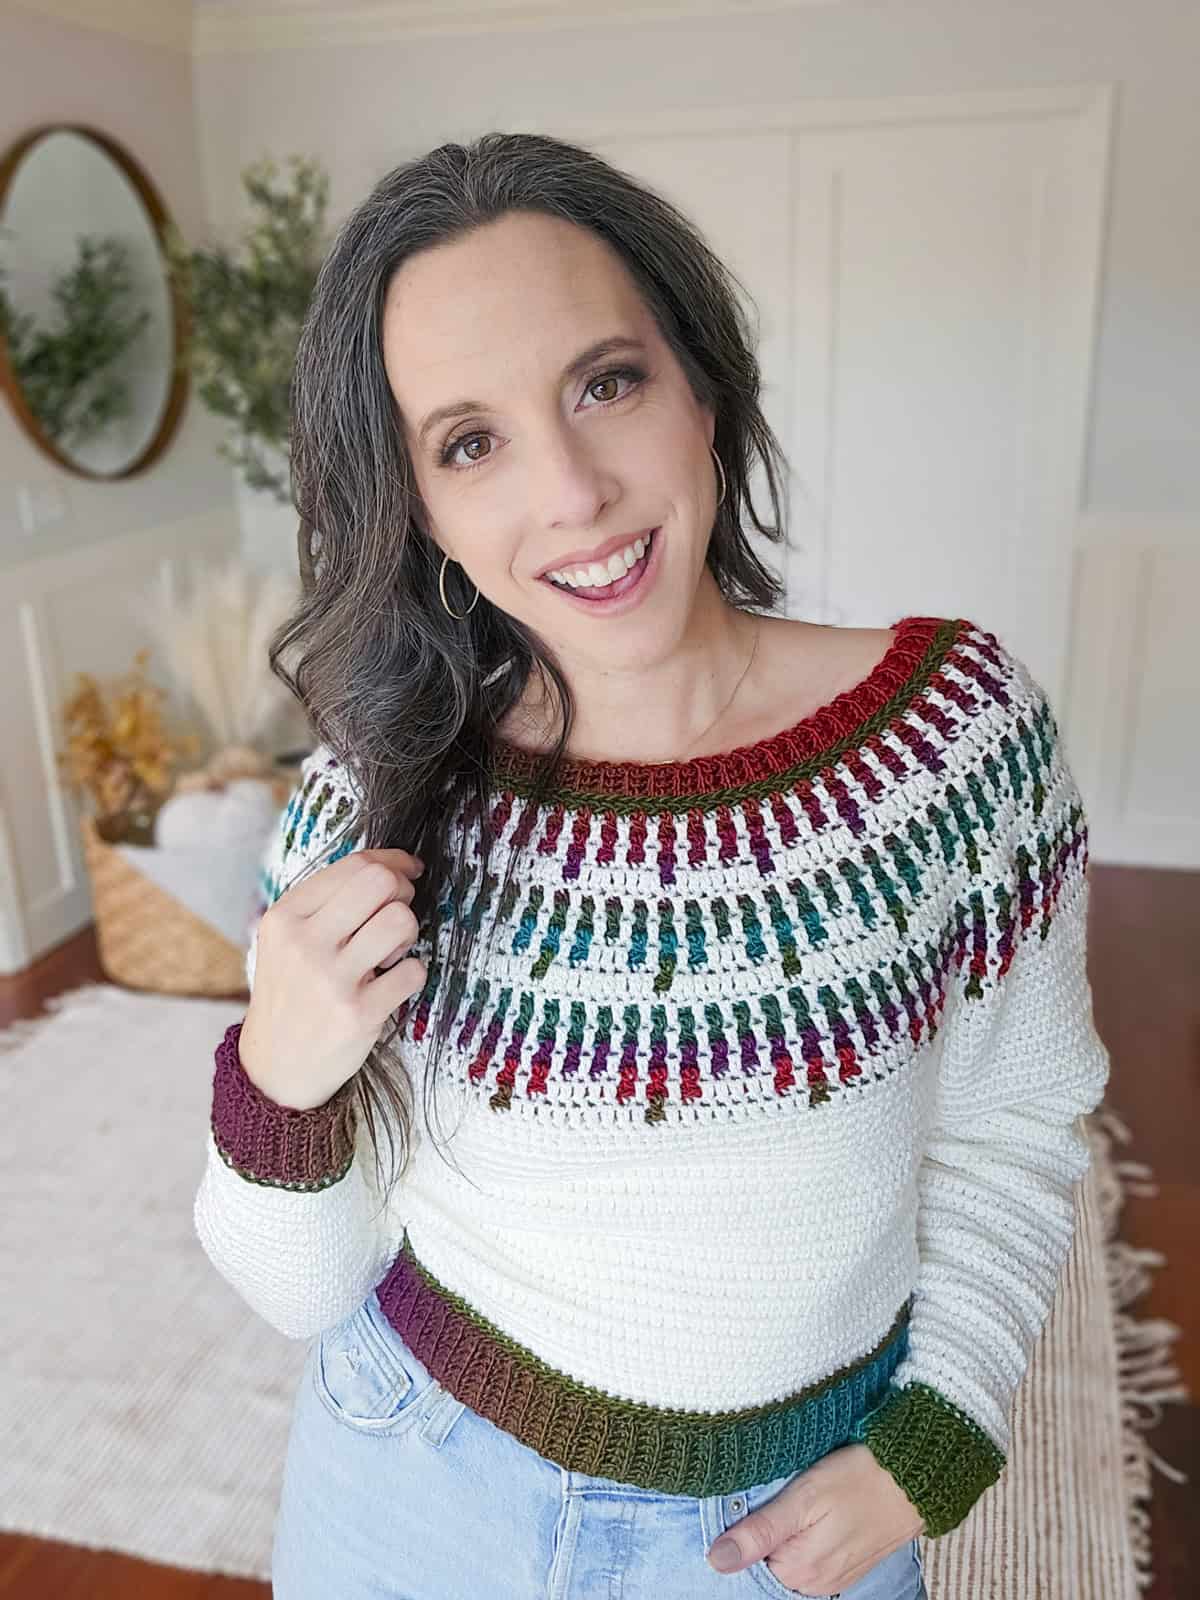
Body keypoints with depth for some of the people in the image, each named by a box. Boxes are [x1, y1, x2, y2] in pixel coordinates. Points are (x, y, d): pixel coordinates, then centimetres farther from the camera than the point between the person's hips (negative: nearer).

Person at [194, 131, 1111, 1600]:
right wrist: (278, 1088, -28)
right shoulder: (379, 794, -18)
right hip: (420, 1482, 1)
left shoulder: (963, 724, -18)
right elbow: (304, 1288, -10)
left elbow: (1012, 1124, -3)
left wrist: (932, 1449, -8)